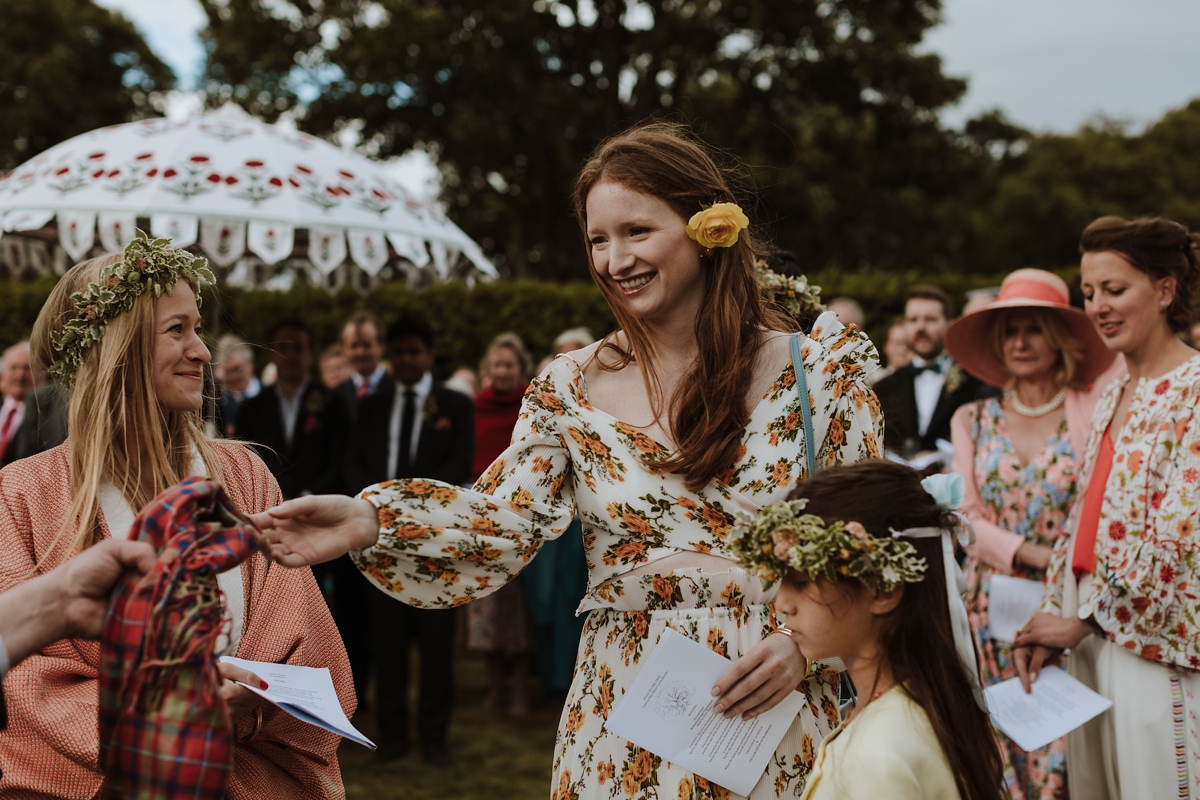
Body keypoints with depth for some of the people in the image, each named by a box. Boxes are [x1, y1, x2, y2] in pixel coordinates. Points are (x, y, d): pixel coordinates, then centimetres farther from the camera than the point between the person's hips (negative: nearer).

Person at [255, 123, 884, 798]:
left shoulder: (816, 369, -3)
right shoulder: (570, 390, 1)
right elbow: (503, 525, -9)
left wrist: (806, 641, -17)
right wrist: (368, 522, -24)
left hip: (777, 714, -1)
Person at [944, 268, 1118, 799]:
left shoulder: (1093, 406, 2)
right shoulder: (973, 421, 8)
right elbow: (967, 517, 0)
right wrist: (1037, 555, -11)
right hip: (994, 610, 2)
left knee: (1063, 750, -4)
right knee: (1000, 748, 2)